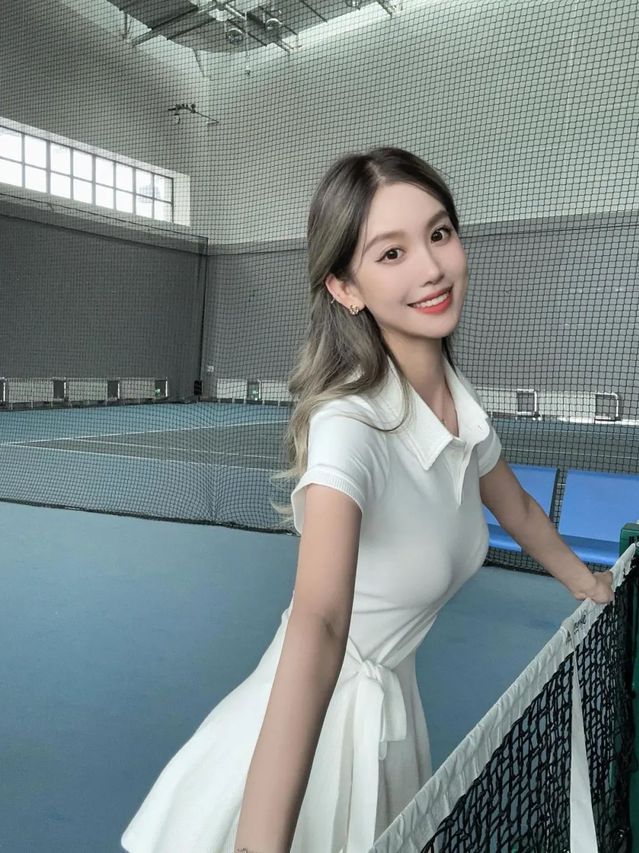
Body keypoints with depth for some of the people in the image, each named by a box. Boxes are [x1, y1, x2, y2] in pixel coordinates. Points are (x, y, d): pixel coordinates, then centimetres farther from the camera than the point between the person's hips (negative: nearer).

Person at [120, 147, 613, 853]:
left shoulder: (463, 405, -6)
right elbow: (318, 624, -43)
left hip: (393, 696, 7)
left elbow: (517, 510, 13)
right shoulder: (351, 427, -29)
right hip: (311, 714, -6)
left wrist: (588, 584, 25)